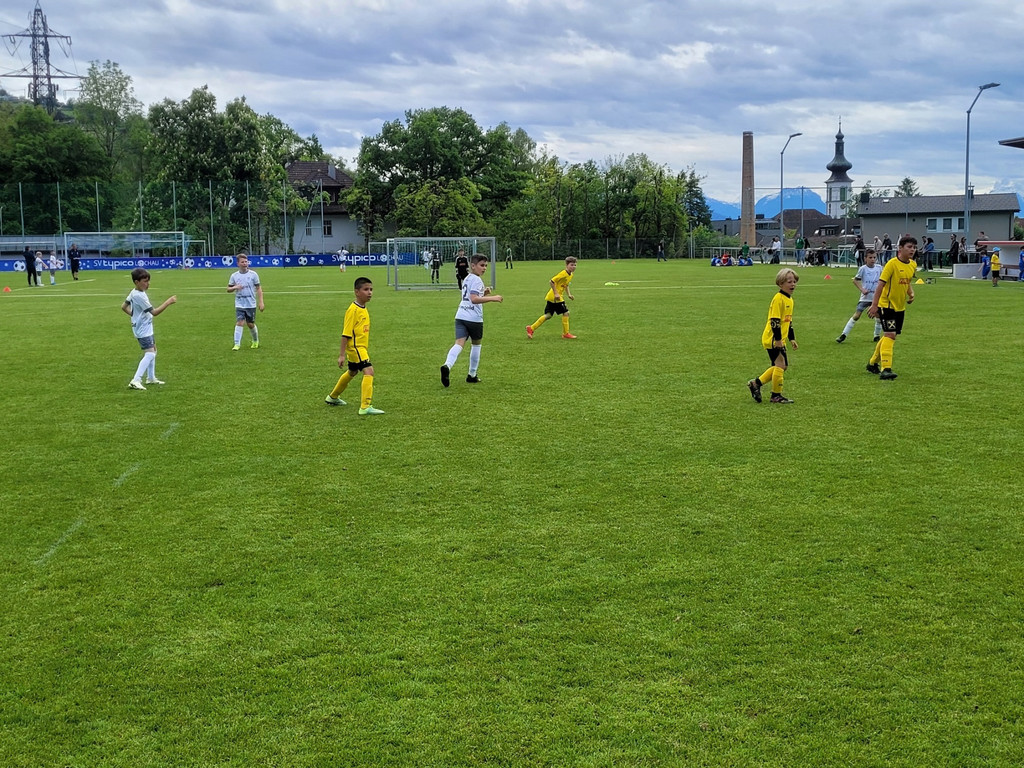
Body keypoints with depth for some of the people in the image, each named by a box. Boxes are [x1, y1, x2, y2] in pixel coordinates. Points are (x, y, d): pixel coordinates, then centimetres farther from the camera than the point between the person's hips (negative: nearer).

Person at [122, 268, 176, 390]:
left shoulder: (134, 292, 5)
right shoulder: (139, 296, -25)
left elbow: (124, 307, 16)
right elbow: (154, 312, -25)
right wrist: (168, 302, -26)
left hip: (145, 328, 11)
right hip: (143, 329, -11)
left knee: (153, 350, 21)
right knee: (149, 354, -17)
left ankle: (151, 378, 32)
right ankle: (136, 380, -22)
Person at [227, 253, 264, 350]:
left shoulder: (253, 274, -1)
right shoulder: (234, 276, 3)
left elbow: (258, 288, 2)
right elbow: (228, 289, 10)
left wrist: (261, 302, -5)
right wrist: (235, 288, -13)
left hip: (251, 304, -1)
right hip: (239, 305, 1)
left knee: (251, 324, 7)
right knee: (239, 323, -13)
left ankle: (256, 341, 31)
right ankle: (237, 344, -14)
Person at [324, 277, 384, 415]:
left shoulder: (363, 309, 10)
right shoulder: (353, 310, -18)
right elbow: (345, 333, -18)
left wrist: (366, 349, 26)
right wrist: (342, 355, -19)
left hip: (361, 347, 10)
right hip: (355, 347, -10)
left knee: (352, 372, 25)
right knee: (369, 371, -20)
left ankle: (332, 397, 45)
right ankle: (365, 407, -22)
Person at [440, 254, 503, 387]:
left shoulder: (467, 278, 21)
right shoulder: (477, 280, -9)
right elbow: (474, 299, -21)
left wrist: (484, 293, 17)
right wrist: (492, 298, -21)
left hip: (461, 316, 6)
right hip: (474, 317, -6)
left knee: (459, 343, -8)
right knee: (476, 344, 15)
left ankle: (447, 366, -35)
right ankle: (472, 375, 22)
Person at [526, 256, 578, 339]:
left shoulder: (570, 275, 11)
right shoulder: (563, 274, -19)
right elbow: (552, 281, -21)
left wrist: (569, 294, 14)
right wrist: (556, 293, -22)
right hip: (555, 297, -10)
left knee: (548, 315, 12)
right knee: (566, 313, -6)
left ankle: (531, 328, 15)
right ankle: (566, 334, 5)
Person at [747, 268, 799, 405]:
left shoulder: (789, 299, 14)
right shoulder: (778, 299, -16)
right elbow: (774, 321, -20)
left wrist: (792, 339, 23)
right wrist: (778, 340, -22)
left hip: (780, 340, 10)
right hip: (772, 339, -10)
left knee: (782, 365, 13)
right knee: (780, 364, -7)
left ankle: (756, 383, 19)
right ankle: (776, 395, 5)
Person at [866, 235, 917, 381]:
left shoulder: (913, 265, 6)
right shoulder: (892, 264, -16)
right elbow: (881, 284, -18)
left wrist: (911, 293, 2)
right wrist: (874, 305, -23)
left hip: (900, 307, 8)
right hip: (887, 305, -8)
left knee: (890, 336, 15)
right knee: (890, 335, -18)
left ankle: (873, 363, 32)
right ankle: (886, 369, -21)